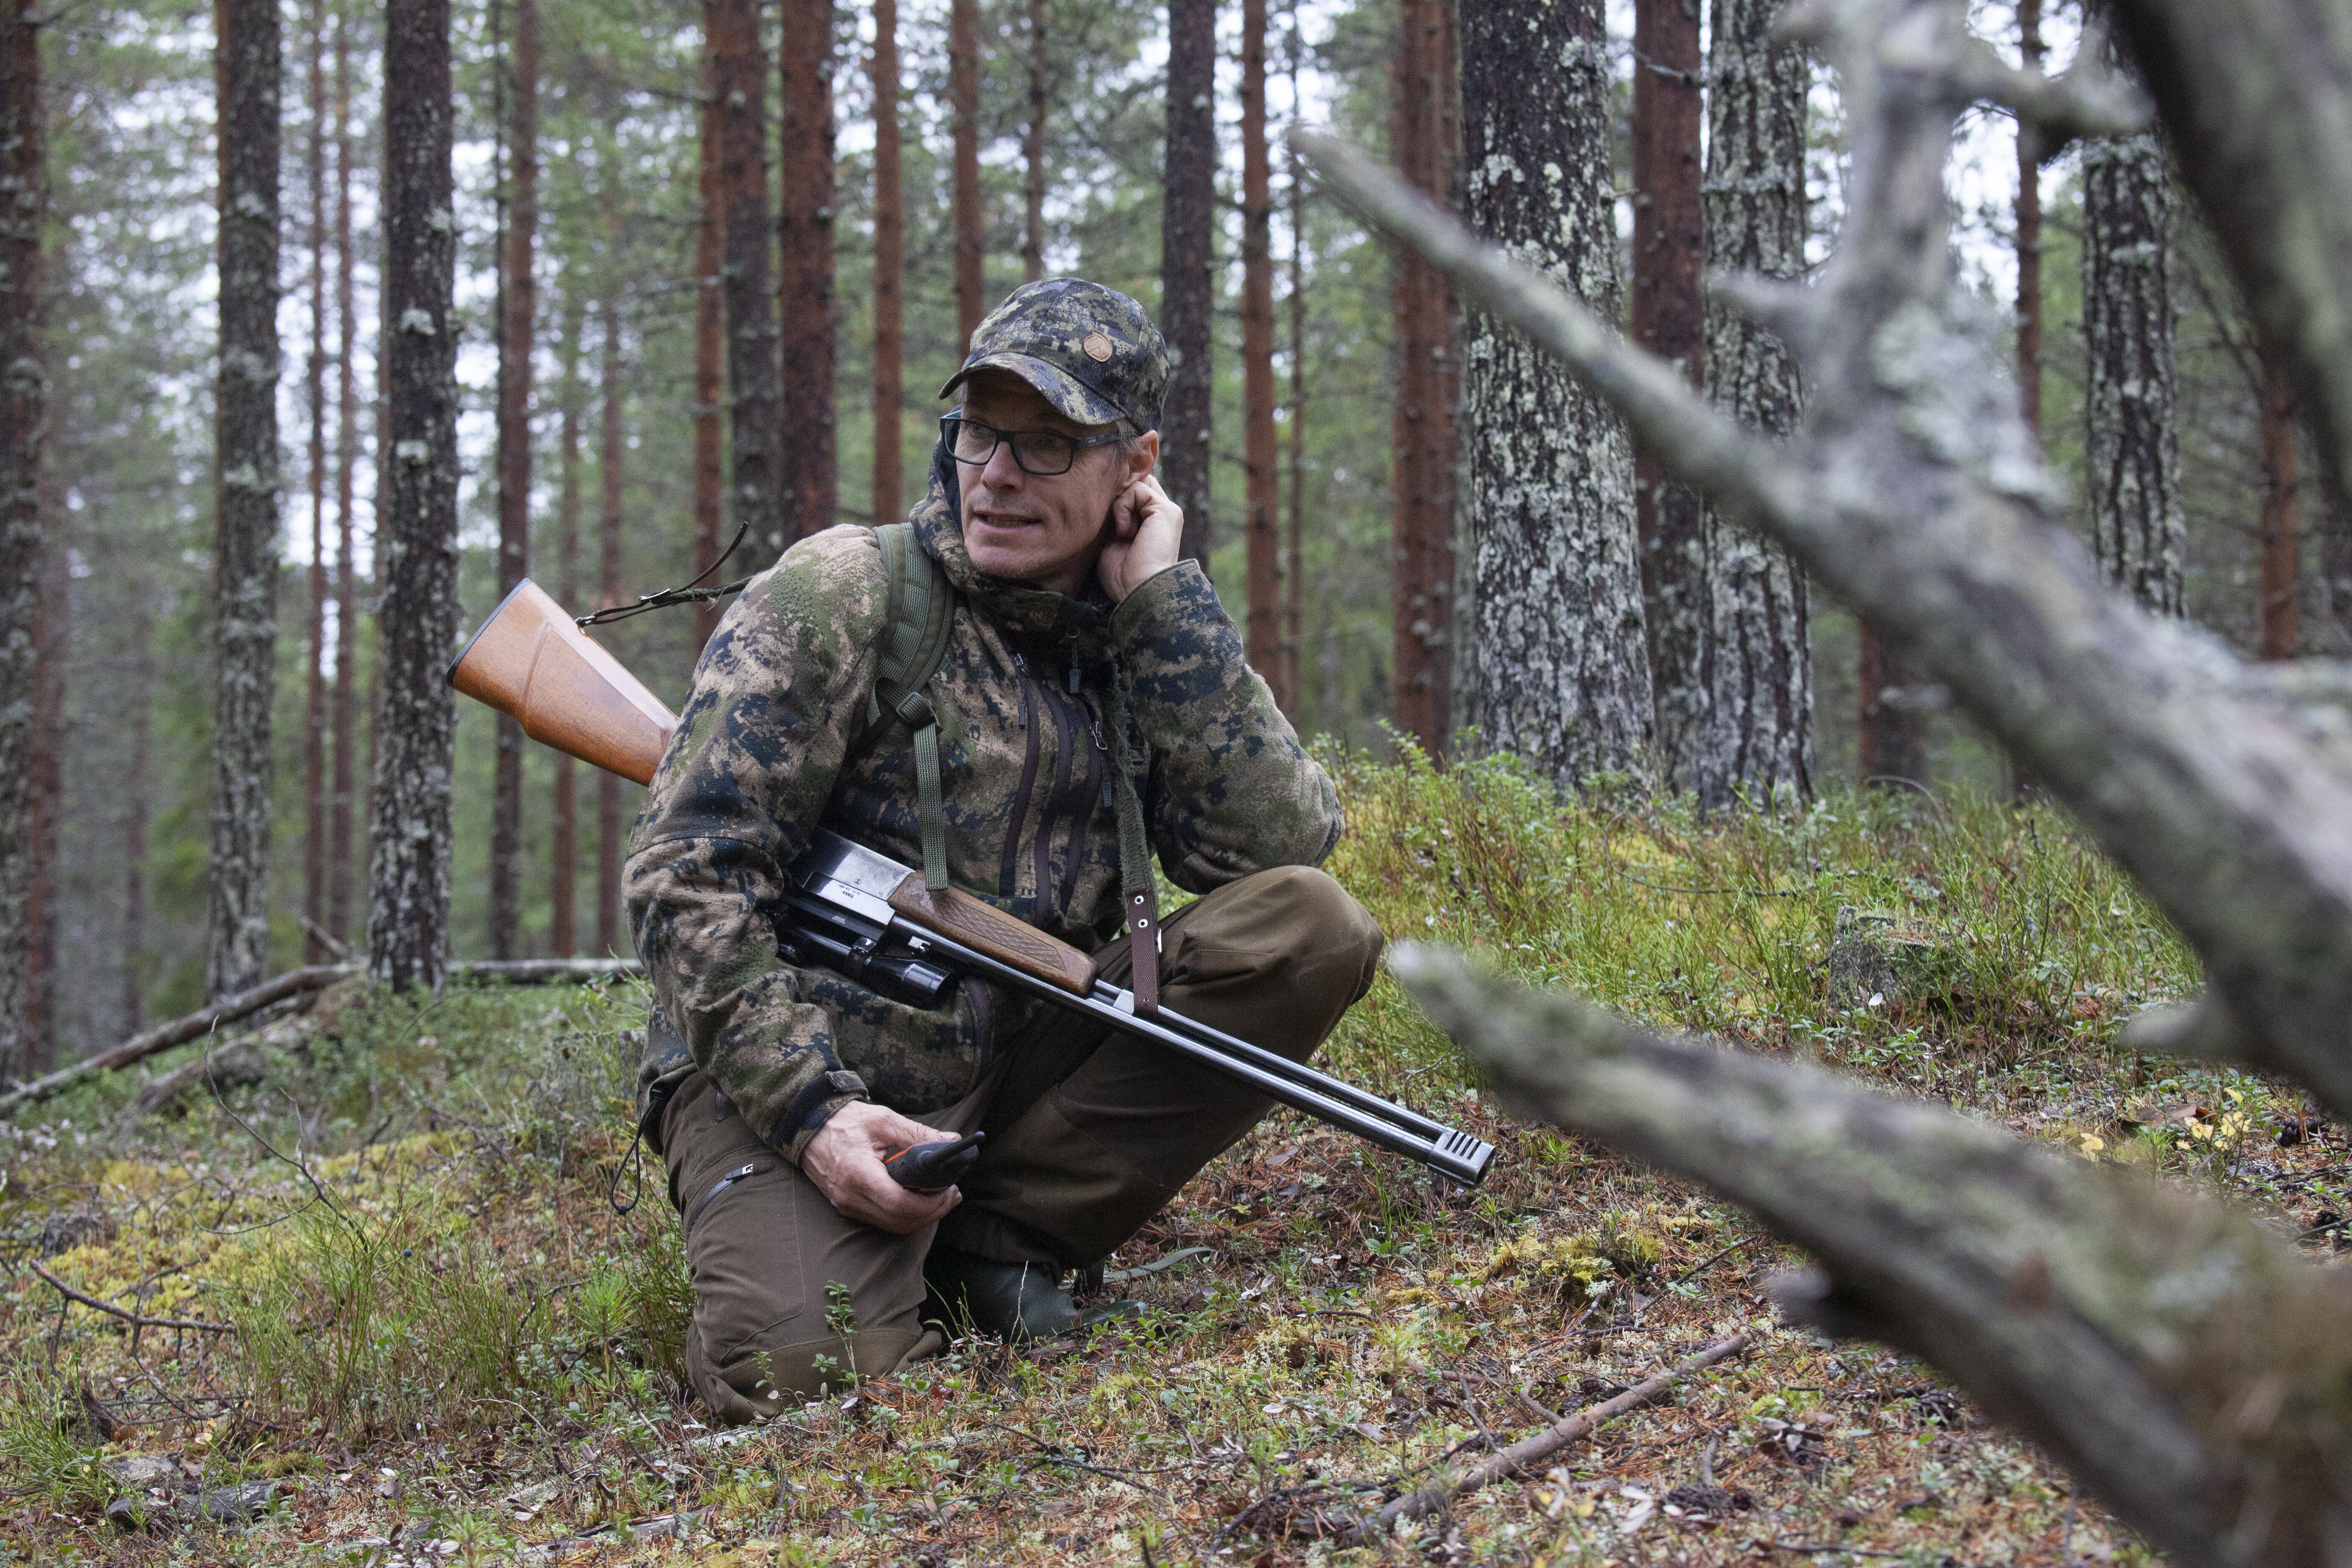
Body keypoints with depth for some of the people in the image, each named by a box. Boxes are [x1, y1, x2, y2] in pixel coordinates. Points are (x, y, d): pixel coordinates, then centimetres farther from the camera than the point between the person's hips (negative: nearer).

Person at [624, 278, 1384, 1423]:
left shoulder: (1145, 640, 10)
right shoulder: (839, 598, -5)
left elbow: (1279, 846, -7)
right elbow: (689, 882, -11)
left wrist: (1166, 604, -8)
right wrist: (812, 1112, -22)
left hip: (1022, 1071, 5)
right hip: (790, 1072, -5)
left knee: (1309, 928, -14)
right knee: (803, 1364, -33)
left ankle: (995, 1235, -9)